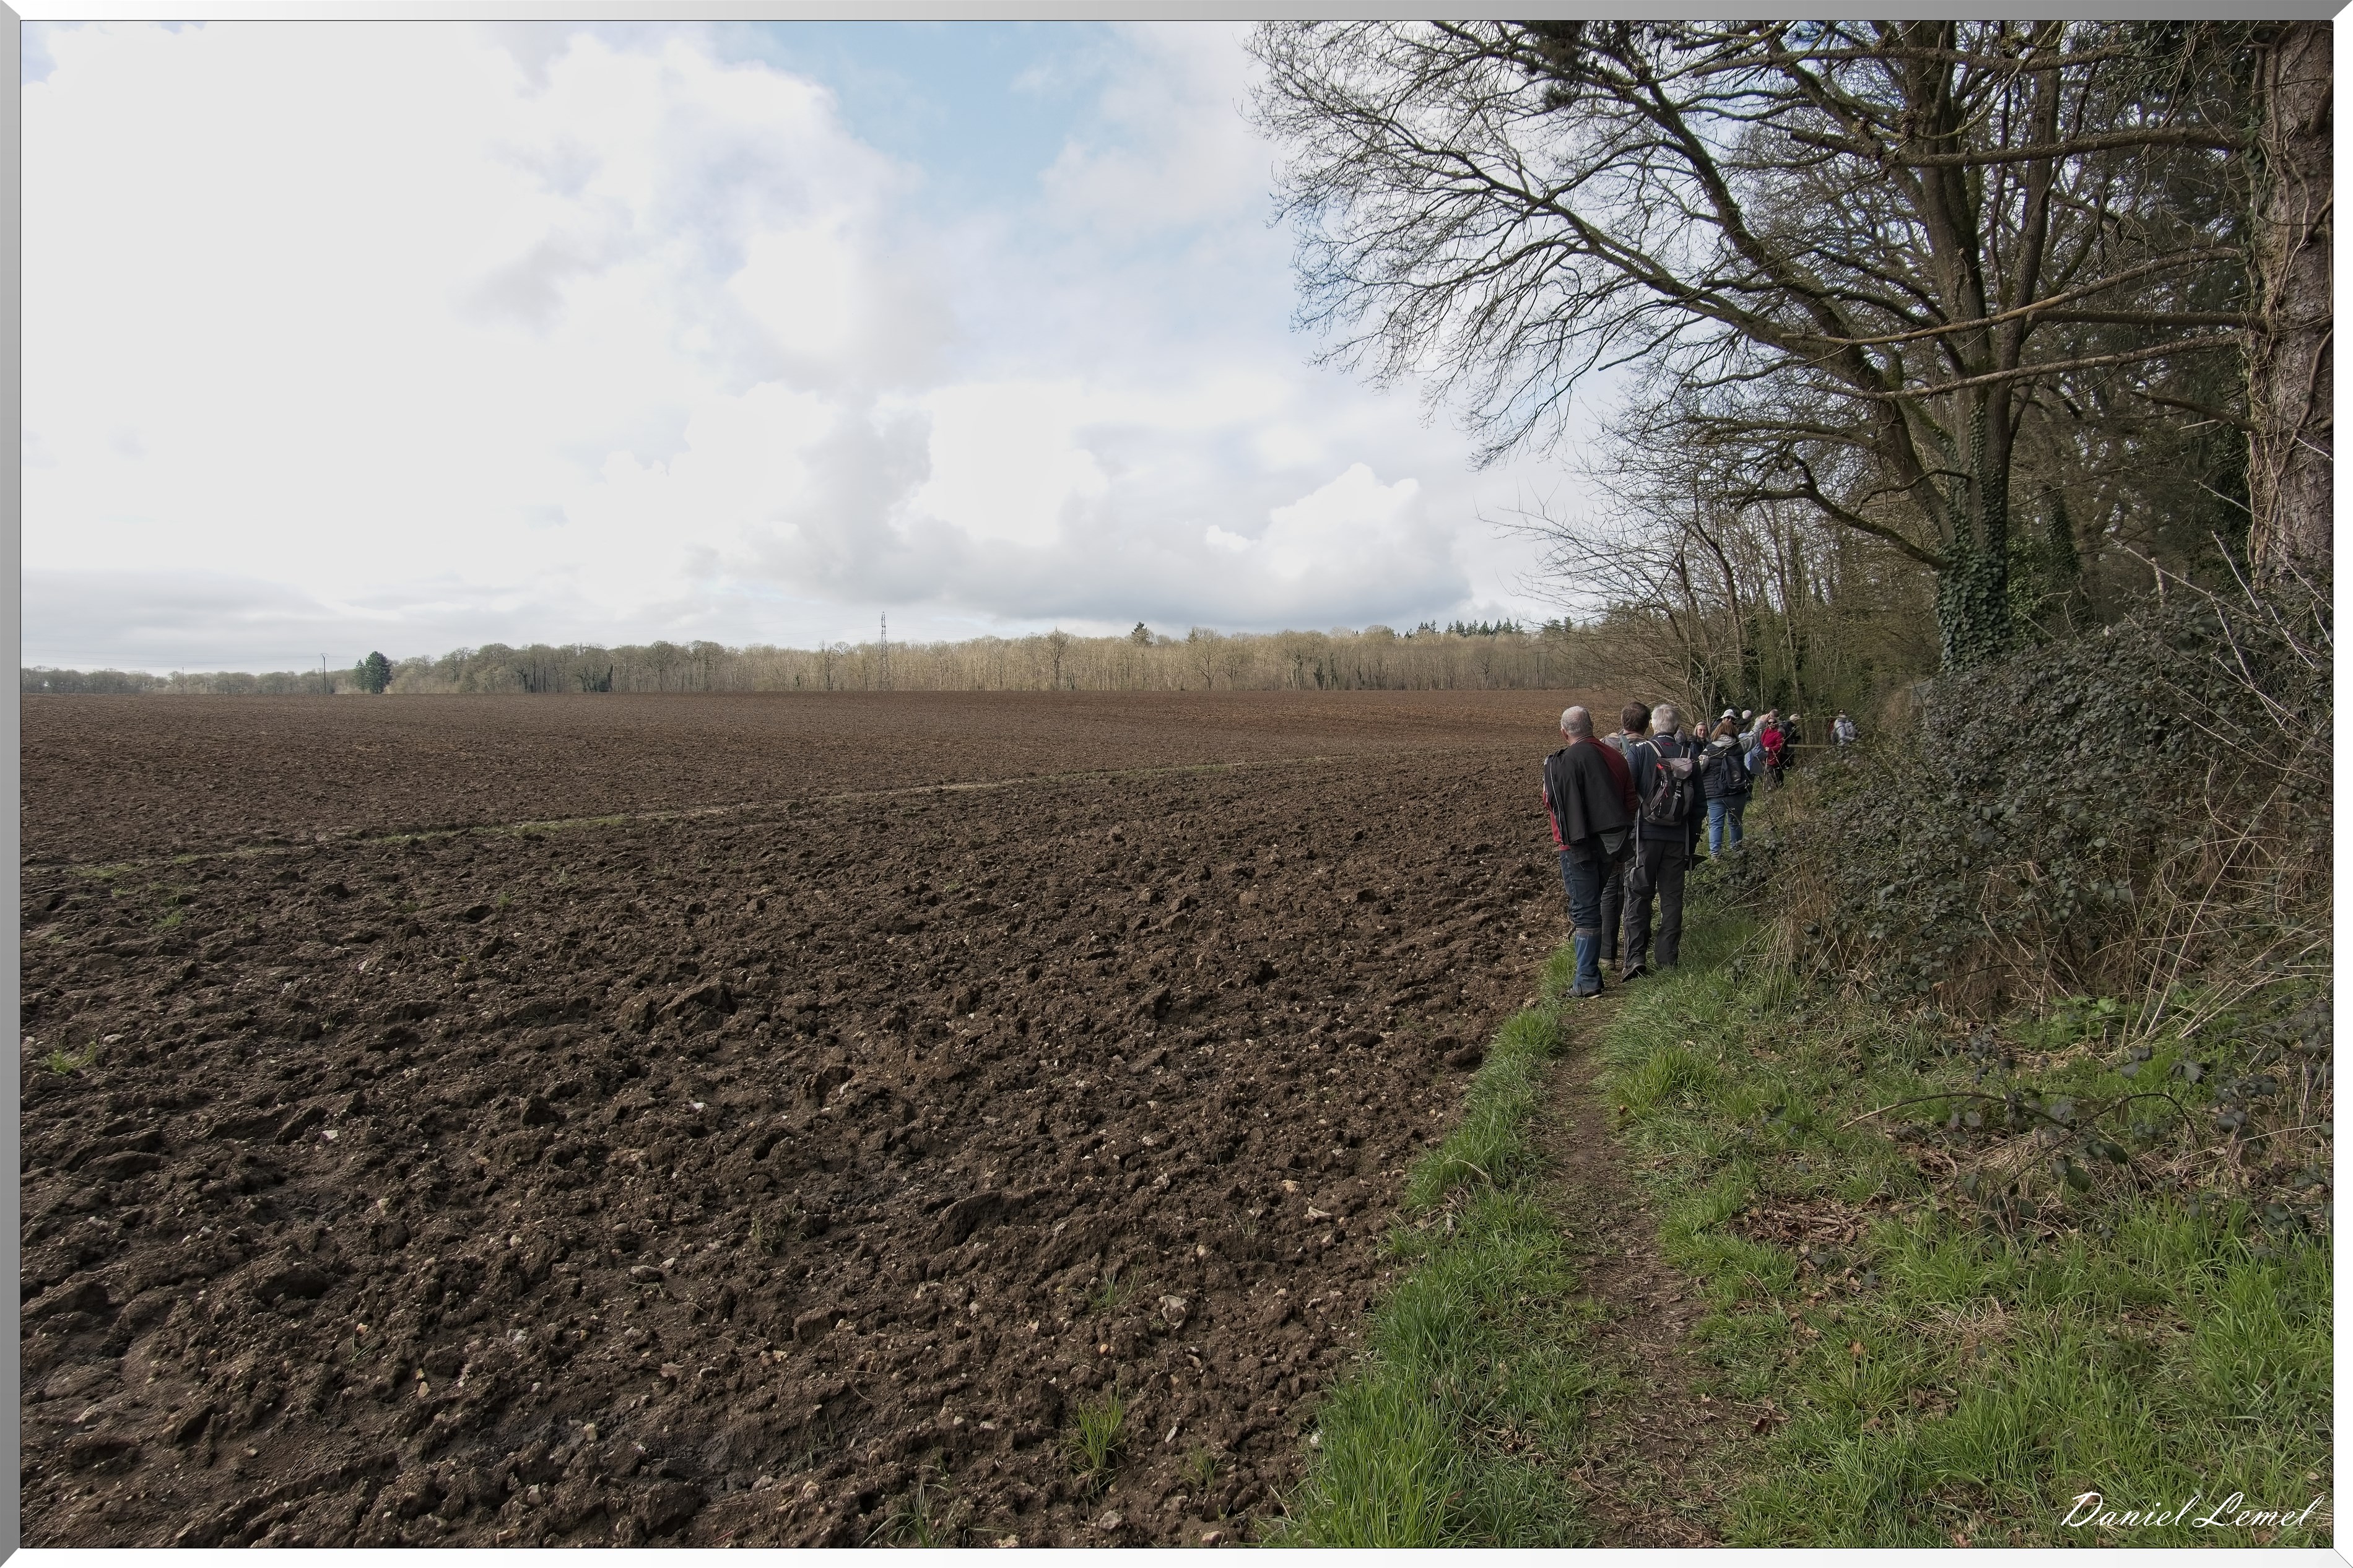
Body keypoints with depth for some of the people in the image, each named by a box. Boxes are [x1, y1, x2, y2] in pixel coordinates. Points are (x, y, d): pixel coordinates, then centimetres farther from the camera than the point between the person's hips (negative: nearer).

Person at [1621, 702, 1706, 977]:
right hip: (1678, 839, 3)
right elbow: (1700, 805, 10)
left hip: (1645, 835, -3)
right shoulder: (1690, 757, 5)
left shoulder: (1640, 751, -7)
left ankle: (1635, 957, -6)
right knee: (1672, 897, 11)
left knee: (1638, 895, 2)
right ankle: (1668, 959, 15)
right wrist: (1692, 840, 18)